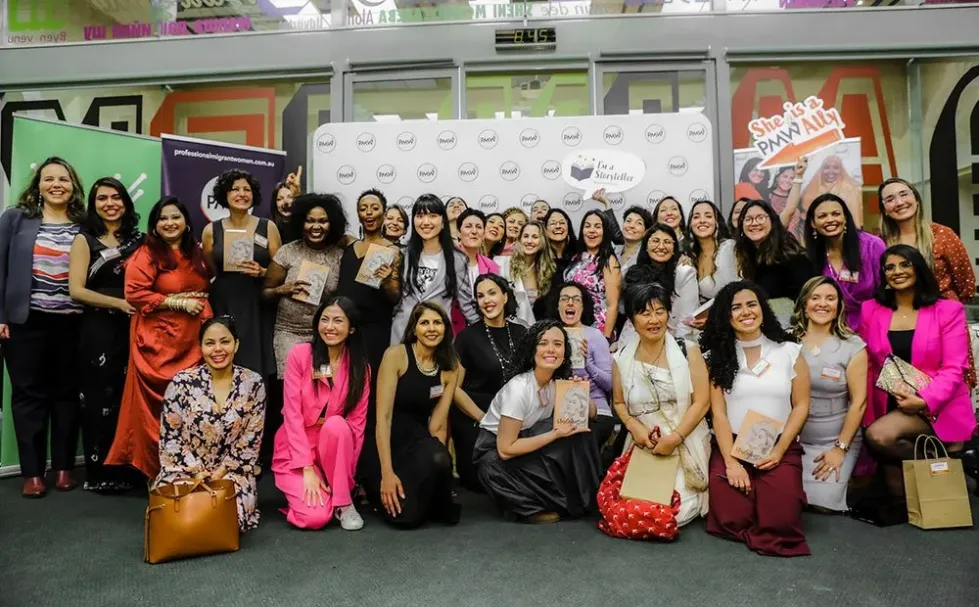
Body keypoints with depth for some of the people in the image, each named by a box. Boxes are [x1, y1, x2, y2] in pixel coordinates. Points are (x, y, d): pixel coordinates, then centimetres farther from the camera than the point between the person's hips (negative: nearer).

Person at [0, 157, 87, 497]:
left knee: (67, 392, 7)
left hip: (71, 323, 1)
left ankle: (63, 467, 17)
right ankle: (32, 472, 12)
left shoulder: (84, 226, 5)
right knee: (28, 393, 4)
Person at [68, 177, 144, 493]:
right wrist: (119, 303, -13)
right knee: (99, 399, 2)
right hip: (99, 329, -3)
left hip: (134, 328, 3)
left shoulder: (139, 239, 12)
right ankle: (100, 473, 12)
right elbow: (76, 290, -6)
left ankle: (125, 469, 17)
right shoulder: (85, 240, 3)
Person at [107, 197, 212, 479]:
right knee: (158, 402, -4)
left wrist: (204, 308, 7)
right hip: (158, 340, -5)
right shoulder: (145, 255, -3)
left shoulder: (197, 254, 17)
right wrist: (179, 303, -14)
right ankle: (154, 467, 8)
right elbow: (135, 293, -13)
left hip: (194, 340, 5)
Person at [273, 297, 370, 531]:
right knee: (315, 517, -24)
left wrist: (346, 469, -15)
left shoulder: (360, 367, -4)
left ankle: (343, 501, -15)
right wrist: (307, 469, -19)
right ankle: (301, 487, 11)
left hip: (333, 446, 2)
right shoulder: (300, 354, -11)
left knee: (336, 425, -34)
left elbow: (358, 421, -4)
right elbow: (292, 413, -14)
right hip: (296, 448, -2)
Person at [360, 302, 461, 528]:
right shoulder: (396, 354, -12)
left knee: (439, 459, -34)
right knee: (404, 515, -24)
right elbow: (383, 416, -16)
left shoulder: (450, 367, 2)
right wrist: (387, 472, -22)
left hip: (417, 439, 3)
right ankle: (377, 485, 10)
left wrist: (437, 463, -13)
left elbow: (437, 425, 2)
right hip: (383, 441, -3)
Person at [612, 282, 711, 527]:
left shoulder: (688, 351, -5)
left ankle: (691, 497, 22)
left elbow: (701, 402, -8)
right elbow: (619, 402, 12)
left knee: (676, 510, -13)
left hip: (685, 446, -2)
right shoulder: (622, 359, 2)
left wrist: (674, 438, -16)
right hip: (643, 446, 2)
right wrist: (634, 426, -8)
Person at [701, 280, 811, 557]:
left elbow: (801, 406, 4)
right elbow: (718, 412, -1)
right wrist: (730, 462, -12)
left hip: (779, 447, 0)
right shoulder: (715, 356, 4)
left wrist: (779, 449, -9)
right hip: (731, 446, 0)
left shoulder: (789, 351, 5)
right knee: (730, 518, -20)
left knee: (779, 520, -21)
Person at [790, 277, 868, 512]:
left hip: (836, 439, -1)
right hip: (794, 438, 1)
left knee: (821, 500, -14)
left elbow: (858, 401, -5)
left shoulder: (853, 346, -5)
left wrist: (840, 448, -9)